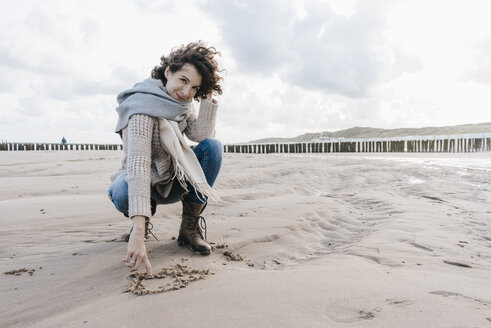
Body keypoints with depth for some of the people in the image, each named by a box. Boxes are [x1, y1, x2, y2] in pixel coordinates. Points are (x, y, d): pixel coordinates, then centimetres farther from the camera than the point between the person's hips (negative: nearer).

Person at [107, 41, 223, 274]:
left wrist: (208, 97, -20)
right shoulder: (143, 108, -26)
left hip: (173, 183, 5)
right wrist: (138, 232, -48)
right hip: (144, 184, -5)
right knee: (122, 193, -40)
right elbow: (138, 165, -40)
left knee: (213, 147, -20)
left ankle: (190, 226, -9)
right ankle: (143, 218, 1)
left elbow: (202, 135, -17)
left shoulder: (183, 105, -1)